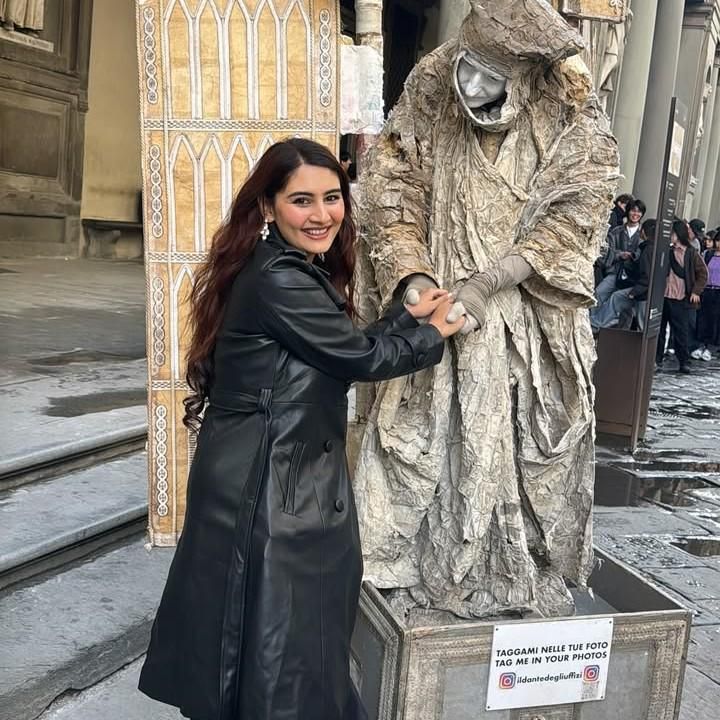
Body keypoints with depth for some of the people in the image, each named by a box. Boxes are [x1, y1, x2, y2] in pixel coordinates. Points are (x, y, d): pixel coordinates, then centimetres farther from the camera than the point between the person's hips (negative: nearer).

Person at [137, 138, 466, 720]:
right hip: (266, 492, -10)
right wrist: (434, 335, 2)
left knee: (289, 642, 21)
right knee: (281, 655, 6)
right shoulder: (280, 280, -21)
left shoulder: (300, 273, 10)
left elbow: (345, 351, 12)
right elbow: (362, 359, -15)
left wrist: (411, 314, 13)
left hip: (285, 483, 10)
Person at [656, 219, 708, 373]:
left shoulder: (691, 253, -1)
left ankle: (684, 362, 7)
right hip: (662, 296, 3)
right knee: (659, 329, 8)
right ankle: (656, 359, 19)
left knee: (681, 331, 0)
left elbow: (703, 273, 5)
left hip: (680, 299, -2)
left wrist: (696, 291, -2)